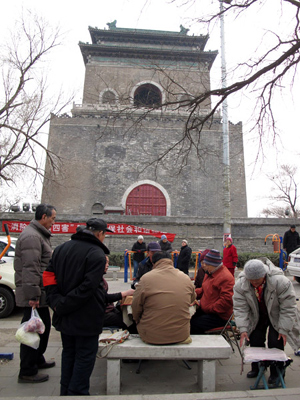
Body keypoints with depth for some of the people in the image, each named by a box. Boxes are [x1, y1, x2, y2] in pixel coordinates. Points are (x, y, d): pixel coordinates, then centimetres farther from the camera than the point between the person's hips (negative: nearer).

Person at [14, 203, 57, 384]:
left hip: (40, 293, 11)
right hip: (34, 294, -11)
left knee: (43, 327, 22)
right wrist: (33, 295, -26)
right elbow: (30, 269, -26)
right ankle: (27, 372, 16)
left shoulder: (39, 235, 16)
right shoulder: (32, 236, -20)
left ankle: (38, 360, 39)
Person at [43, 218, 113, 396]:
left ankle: (66, 391, 39)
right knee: (85, 356, 11)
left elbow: (48, 276, 1)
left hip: (65, 317, 8)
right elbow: (87, 288, -26)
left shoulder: (62, 248, 4)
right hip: (86, 319, -7)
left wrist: (57, 301, -6)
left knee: (68, 353, 24)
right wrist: (63, 306, -17)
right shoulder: (97, 255, -19)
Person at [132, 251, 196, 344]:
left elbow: (136, 308, -5)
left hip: (151, 337, -2)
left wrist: (138, 321, 15)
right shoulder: (186, 278, -2)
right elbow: (192, 299, 15)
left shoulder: (146, 278, -13)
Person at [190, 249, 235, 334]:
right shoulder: (210, 273, 11)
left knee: (193, 325, -23)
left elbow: (226, 301, -24)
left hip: (219, 316, -9)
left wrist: (209, 309, -19)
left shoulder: (225, 278, -20)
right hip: (205, 311, 9)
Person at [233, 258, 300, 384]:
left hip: (276, 317, -2)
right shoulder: (240, 284, -26)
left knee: (275, 342, -6)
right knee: (255, 341, 3)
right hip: (257, 316, 3)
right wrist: (243, 329, -23)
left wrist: (284, 329, -20)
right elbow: (240, 308, -18)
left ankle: (276, 373, 16)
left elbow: (288, 308, -22)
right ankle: (257, 367, 26)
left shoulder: (281, 282, -34)